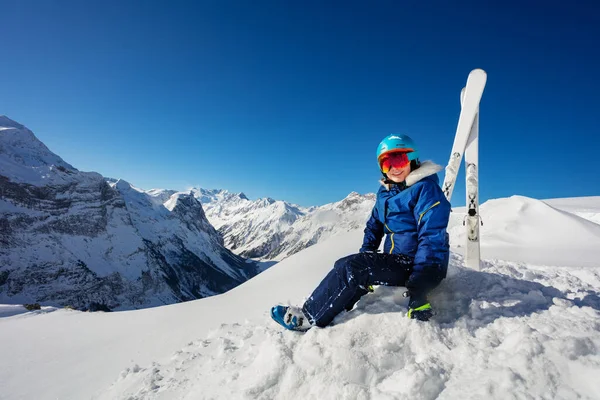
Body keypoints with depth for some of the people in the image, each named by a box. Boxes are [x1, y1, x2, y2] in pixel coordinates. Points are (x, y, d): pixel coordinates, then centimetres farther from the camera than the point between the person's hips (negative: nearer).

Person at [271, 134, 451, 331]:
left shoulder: (426, 189, -15)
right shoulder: (385, 193, 9)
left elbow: (432, 237, -23)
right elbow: (374, 226, 14)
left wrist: (419, 284, -29)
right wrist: (364, 258, 0)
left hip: (419, 266, -8)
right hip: (396, 260, 8)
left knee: (350, 268, -22)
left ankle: (309, 317, -11)